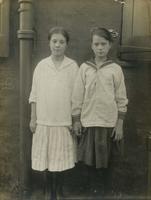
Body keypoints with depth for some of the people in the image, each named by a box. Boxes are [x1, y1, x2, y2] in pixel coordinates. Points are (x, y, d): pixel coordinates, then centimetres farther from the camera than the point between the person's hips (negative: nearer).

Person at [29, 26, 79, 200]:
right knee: (47, 158, 7)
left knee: (60, 159, 5)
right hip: (44, 120, 1)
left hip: (64, 121, -1)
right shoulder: (41, 65, 3)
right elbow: (34, 95, 5)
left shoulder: (73, 66, -1)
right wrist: (33, 119, 2)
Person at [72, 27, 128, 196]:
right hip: (88, 122, 1)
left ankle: (106, 189, 29)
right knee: (90, 160, 9)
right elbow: (77, 96, 3)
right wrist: (76, 120, 1)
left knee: (106, 161, 11)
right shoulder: (84, 68, 2)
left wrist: (120, 123, -3)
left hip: (109, 122, -1)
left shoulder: (115, 69, 0)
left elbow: (121, 98, 0)